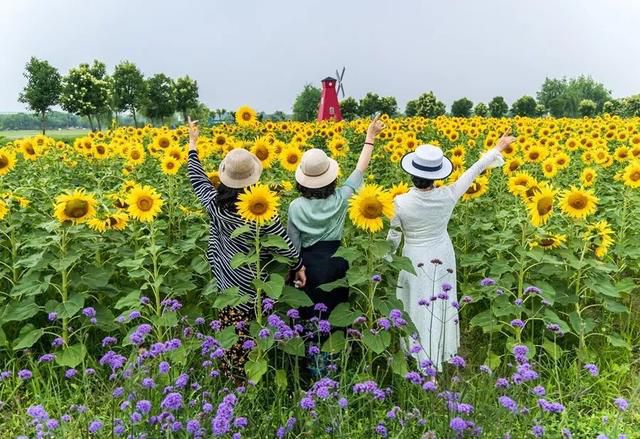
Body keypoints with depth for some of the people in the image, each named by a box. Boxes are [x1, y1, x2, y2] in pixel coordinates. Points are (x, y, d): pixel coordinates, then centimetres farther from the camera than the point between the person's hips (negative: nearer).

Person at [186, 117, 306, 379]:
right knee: (248, 330, 11)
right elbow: (283, 243, -15)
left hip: (224, 275, 5)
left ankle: (230, 372, 39)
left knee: (231, 326, 21)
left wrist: (193, 143, 20)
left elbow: (197, 178, 8)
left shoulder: (214, 202, -12)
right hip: (250, 280, -5)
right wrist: (299, 266, 3)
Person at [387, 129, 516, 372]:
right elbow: (474, 170, -6)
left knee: (419, 310, 12)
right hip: (442, 257, 3)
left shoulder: (401, 203, -26)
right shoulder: (448, 196, -20)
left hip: (415, 260, -3)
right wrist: (497, 148, 9)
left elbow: (393, 238, -12)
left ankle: (421, 360, 25)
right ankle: (441, 356, 43)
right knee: (441, 306, 22)